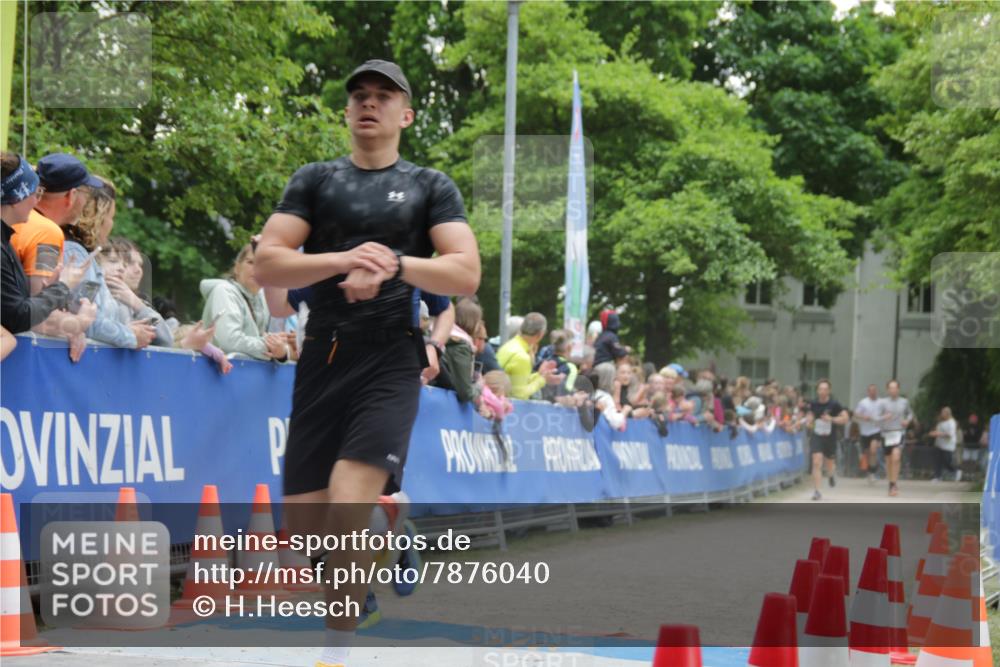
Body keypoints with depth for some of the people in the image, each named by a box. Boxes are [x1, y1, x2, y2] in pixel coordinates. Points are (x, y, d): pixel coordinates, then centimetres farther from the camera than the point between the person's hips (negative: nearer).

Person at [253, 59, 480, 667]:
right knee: (305, 522, 2)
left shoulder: (431, 187, 8)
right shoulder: (314, 180, 12)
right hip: (322, 359, 3)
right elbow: (267, 264, 1)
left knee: (349, 505, -21)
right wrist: (344, 260, -14)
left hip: (391, 360, -3)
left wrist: (394, 264, -19)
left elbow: (466, 275, -3)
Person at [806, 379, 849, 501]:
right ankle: (816, 491, -10)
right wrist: (809, 421, -3)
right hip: (817, 437, 1)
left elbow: (845, 418, -9)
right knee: (817, 462, -14)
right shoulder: (813, 404, -1)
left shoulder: (834, 404, -10)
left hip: (830, 437, -1)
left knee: (830, 465, 13)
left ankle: (832, 474, 52)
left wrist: (831, 419, -21)